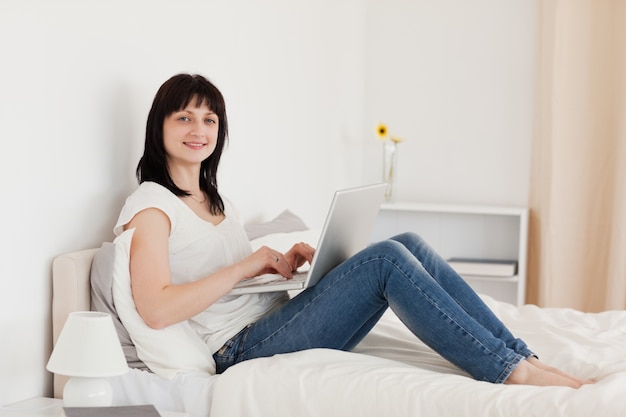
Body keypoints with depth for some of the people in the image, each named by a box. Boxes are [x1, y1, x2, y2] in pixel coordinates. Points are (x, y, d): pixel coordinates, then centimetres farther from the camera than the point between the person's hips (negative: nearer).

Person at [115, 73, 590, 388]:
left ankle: (525, 358, -15)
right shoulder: (150, 205, -5)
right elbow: (157, 309, -18)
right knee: (387, 258, -24)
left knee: (410, 244, -11)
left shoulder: (218, 202, 22)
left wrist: (284, 263, 2)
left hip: (278, 322, 8)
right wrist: (251, 263, -15)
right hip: (242, 348, -8)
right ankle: (512, 372, -23)